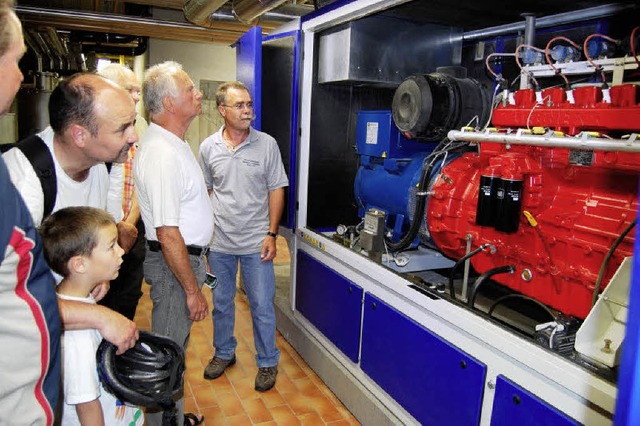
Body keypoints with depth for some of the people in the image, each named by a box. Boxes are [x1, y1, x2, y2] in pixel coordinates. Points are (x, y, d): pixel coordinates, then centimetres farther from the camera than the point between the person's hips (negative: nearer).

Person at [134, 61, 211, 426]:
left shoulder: (174, 143, 10)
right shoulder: (161, 154, -24)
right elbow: (168, 234, -26)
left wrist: (200, 255, 23)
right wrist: (193, 289, -20)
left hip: (185, 255, 10)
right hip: (174, 263, -10)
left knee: (175, 345, 22)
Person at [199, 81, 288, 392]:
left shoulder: (267, 144, -5)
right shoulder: (208, 147, 1)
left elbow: (276, 190, -3)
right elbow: (204, 191, 9)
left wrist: (272, 234, -8)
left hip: (256, 242, -2)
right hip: (219, 241, 3)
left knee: (262, 305, 6)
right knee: (221, 302, 18)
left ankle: (267, 362, 26)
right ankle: (224, 352, 40)